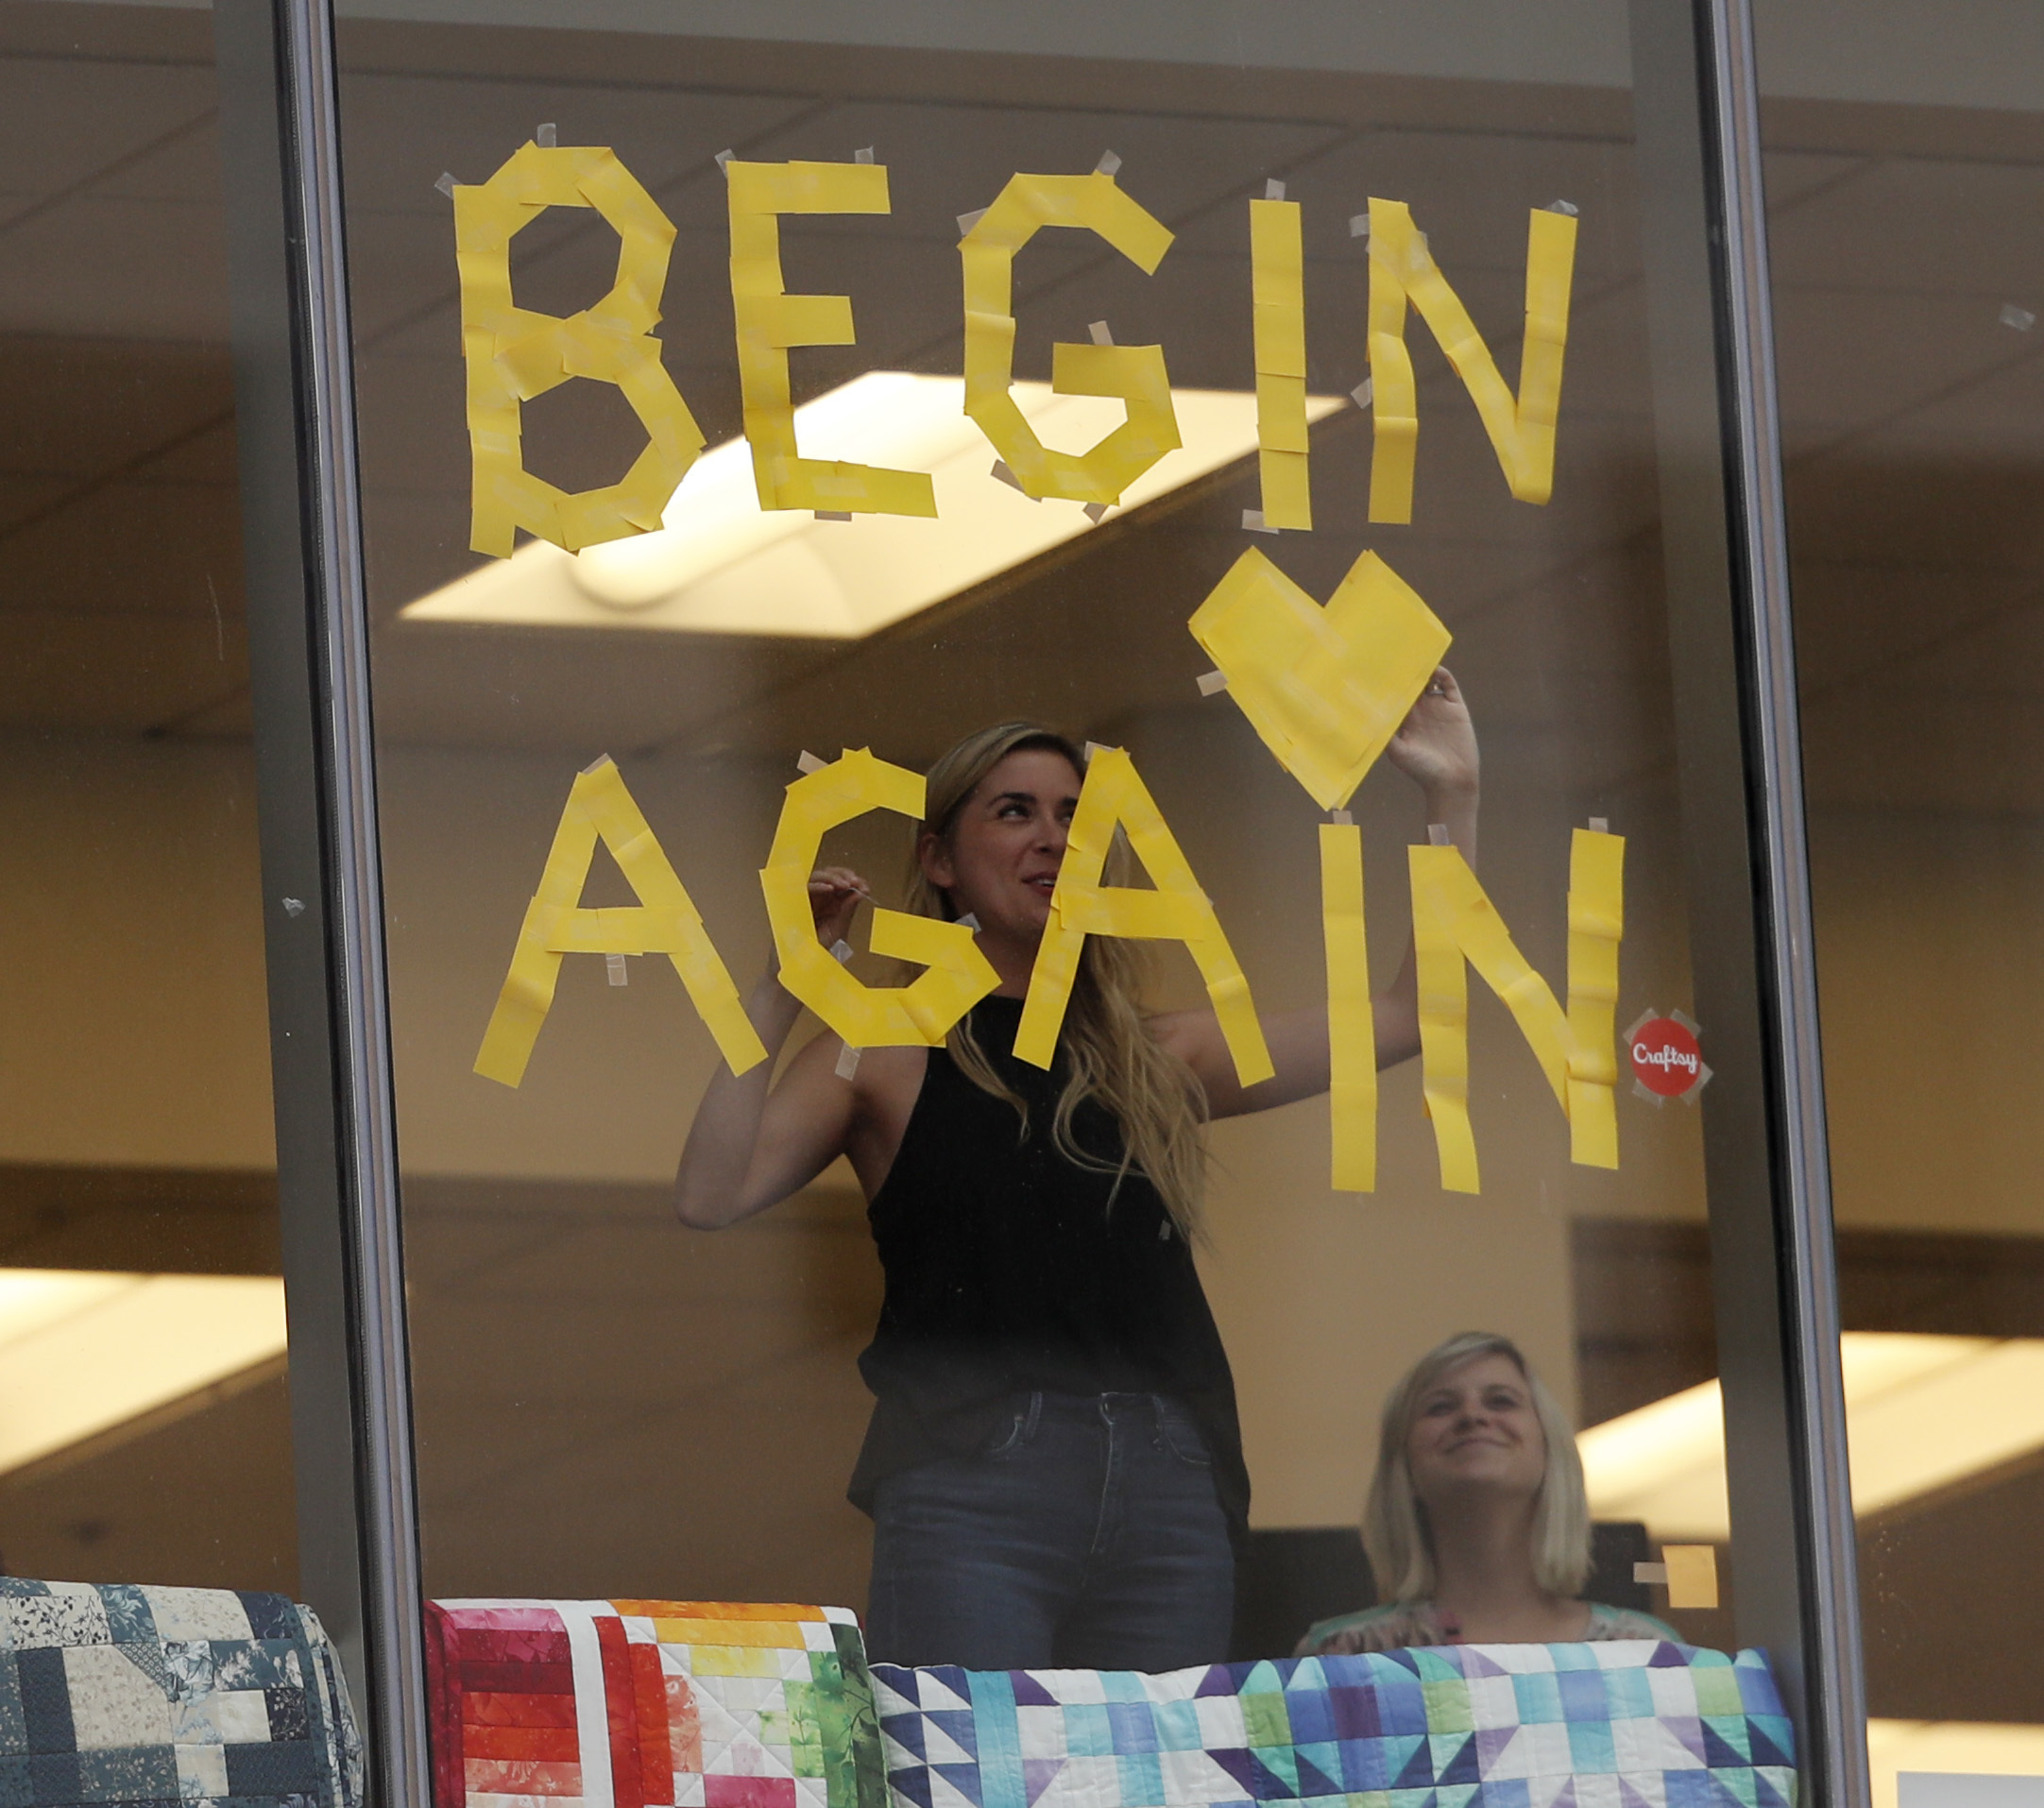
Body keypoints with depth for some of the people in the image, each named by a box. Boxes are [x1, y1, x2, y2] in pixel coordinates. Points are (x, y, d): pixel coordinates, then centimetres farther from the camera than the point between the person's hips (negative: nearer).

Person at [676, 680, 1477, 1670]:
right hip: (970, 1485, -4)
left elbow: (1407, 1019, 17)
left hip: (1171, 1486, 4)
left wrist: (1454, 798, 14)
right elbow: (712, 1194, -4)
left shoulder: (1159, 1059, 18)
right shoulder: (886, 1056, 9)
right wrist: (780, 990, -7)